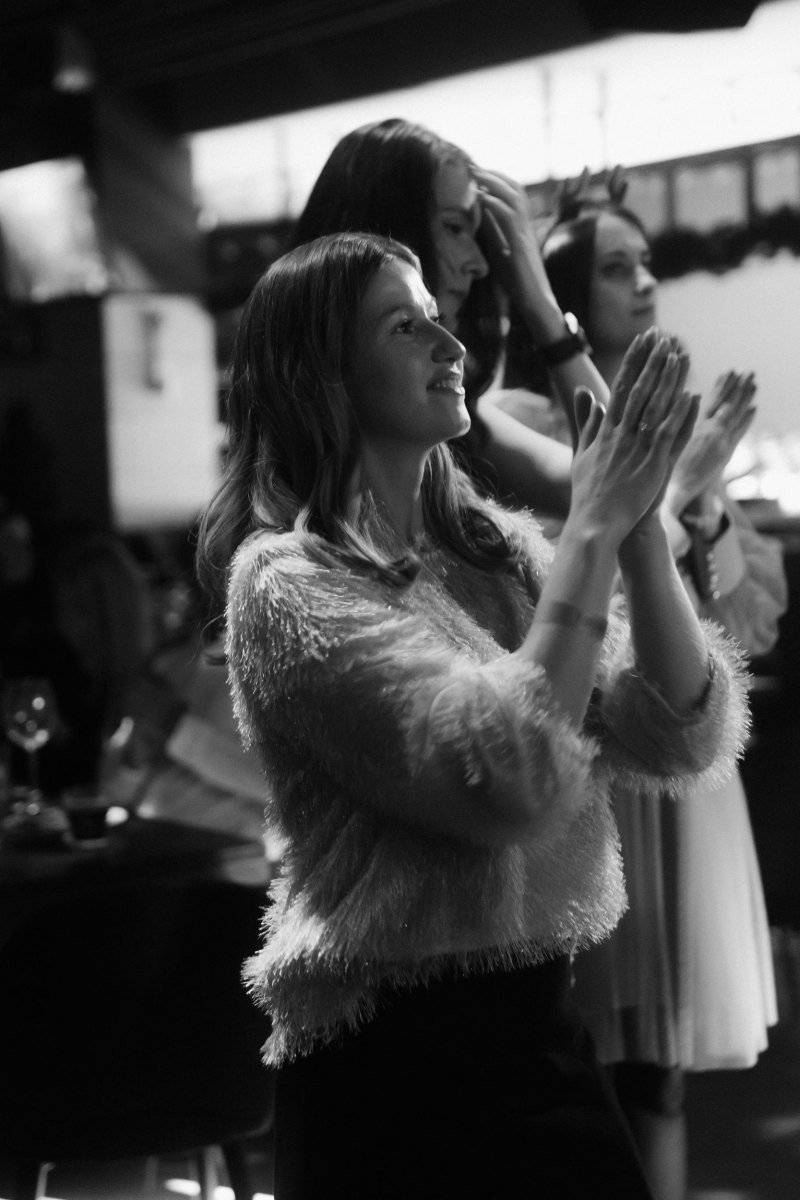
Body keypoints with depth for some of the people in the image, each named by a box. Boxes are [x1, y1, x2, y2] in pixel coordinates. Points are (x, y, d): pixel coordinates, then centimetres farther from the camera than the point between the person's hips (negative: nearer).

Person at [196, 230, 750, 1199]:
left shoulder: (491, 547, 7)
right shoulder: (287, 583, -13)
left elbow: (684, 739, -1)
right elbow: (510, 778, -25)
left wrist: (639, 525, -13)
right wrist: (593, 530, -20)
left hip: (540, 1031, 6)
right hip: (395, 1068, -6)